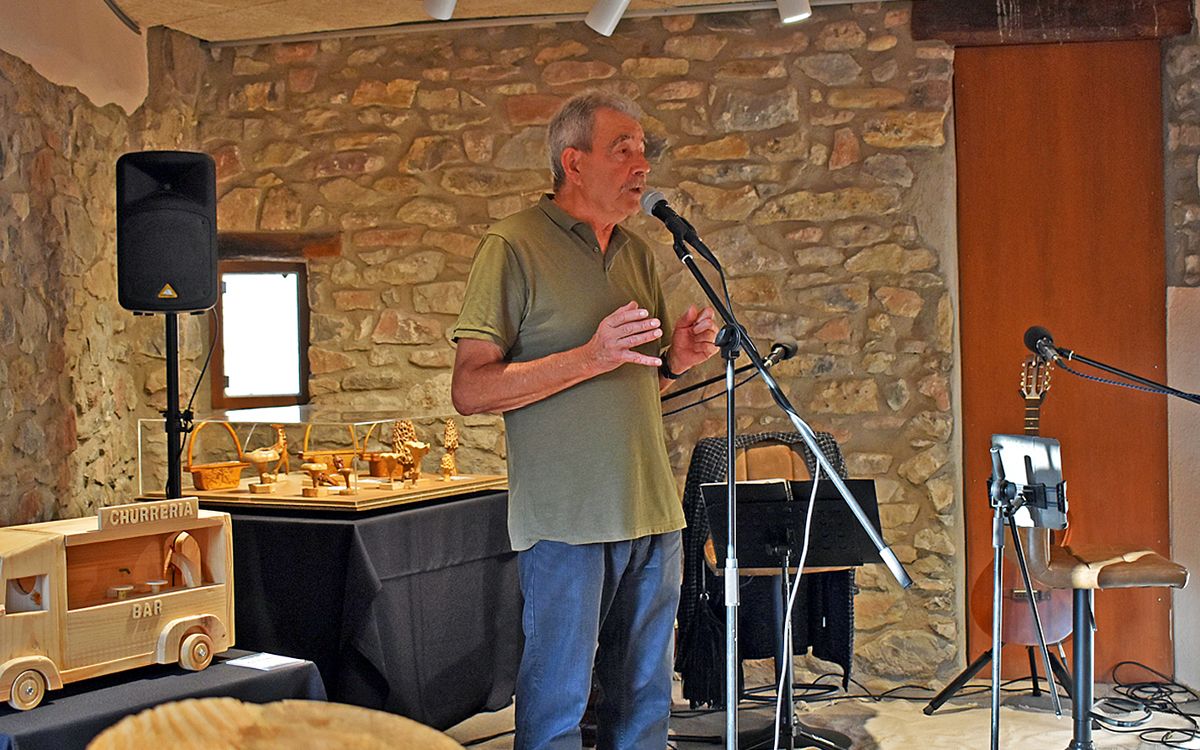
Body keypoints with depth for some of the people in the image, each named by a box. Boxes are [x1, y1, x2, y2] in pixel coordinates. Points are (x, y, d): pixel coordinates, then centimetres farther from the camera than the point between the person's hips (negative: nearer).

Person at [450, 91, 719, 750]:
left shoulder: (636, 253, 16)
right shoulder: (514, 246, -5)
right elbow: (470, 390, -12)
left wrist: (676, 359, 2)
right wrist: (590, 357, -20)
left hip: (652, 513, 7)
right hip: (566, 518, -6)